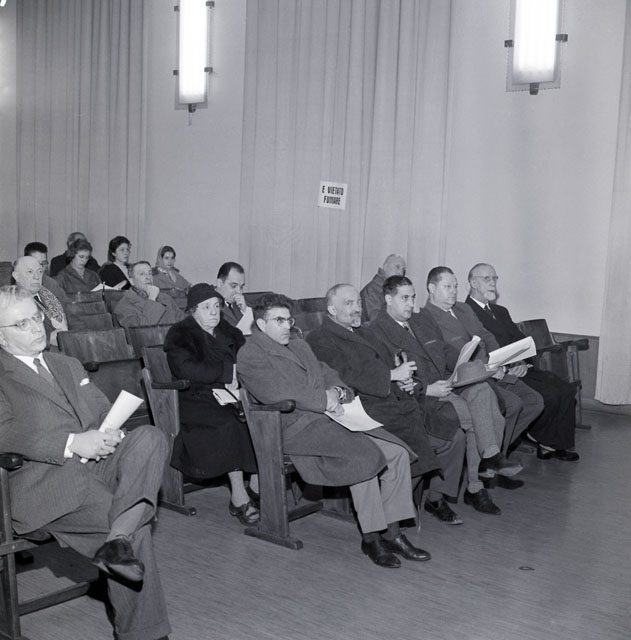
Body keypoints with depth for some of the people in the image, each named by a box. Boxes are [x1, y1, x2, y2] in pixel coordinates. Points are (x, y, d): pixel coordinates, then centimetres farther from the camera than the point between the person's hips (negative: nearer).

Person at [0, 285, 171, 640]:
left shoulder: (68, 365, 28)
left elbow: (105, 411, 23)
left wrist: (110, 435, -3)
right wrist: (72, 443, -20)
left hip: (96, 464, 6)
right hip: (41, 481, -6)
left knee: (150, 437, -26)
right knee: (136, 528, -26)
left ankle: (118, 542, -39)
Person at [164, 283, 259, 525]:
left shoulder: (228, 331, 21)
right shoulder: (179, 334, 3)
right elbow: (186, 369, -15)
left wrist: (237, 380, -7)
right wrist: (228, 371, -17)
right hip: (198, 399, -5)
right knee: (229, 422, -34)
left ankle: (256, 487, -13)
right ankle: (238, 497, -26)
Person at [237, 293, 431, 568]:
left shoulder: (300, 346, 26)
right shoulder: (250, 355, -1)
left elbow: (330, 375, 22)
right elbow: (279, 394, -14)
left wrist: (337, 392, -2)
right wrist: (325, 398, -12)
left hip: (330, 415, 8)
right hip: (297, 426, -8)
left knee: (396, 452, -9)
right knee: (364, 453, -30)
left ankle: (392, 533, -4)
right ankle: (370, 537, -17)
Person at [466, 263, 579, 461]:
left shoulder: (501, 312, 23)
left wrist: (523, 363, -5)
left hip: (519, 369, 8)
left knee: (566, 391, -7)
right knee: (548, 396, -21)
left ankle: (555, 444, 2)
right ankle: (539, 437, 5)